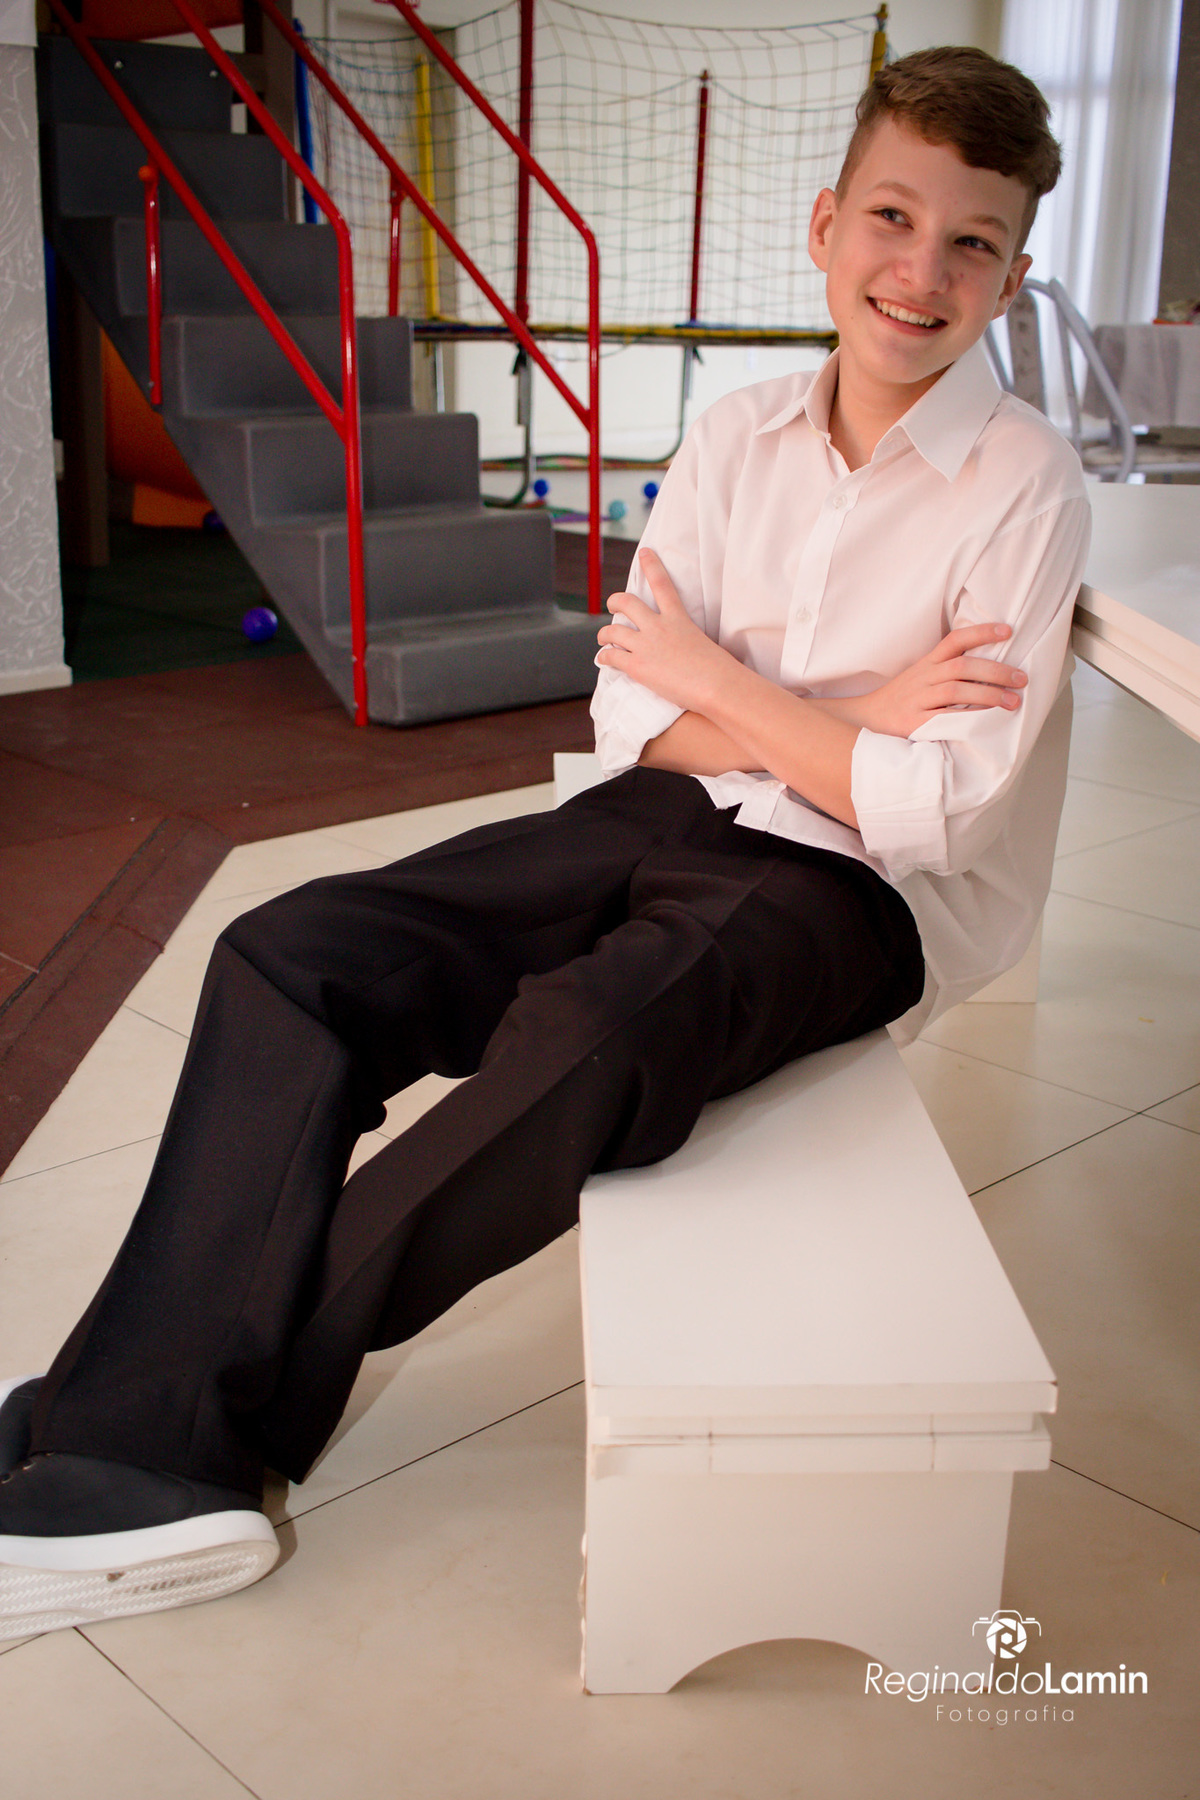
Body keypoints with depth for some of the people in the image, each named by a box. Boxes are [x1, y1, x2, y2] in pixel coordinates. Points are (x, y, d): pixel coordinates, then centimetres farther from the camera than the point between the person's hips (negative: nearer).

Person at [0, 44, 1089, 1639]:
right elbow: (631, 715, 3)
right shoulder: (737, 438, 6)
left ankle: (230, 1405, -15)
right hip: (673, 817, 6)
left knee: (586, 1031, -37)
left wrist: (720, 678, -7)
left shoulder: (1025, 490, -10)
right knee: (287, 960, -13)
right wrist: (836, 720, -13)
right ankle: (152, 1458, -16)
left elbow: (934, 816, -17)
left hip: (855, 890, -5)